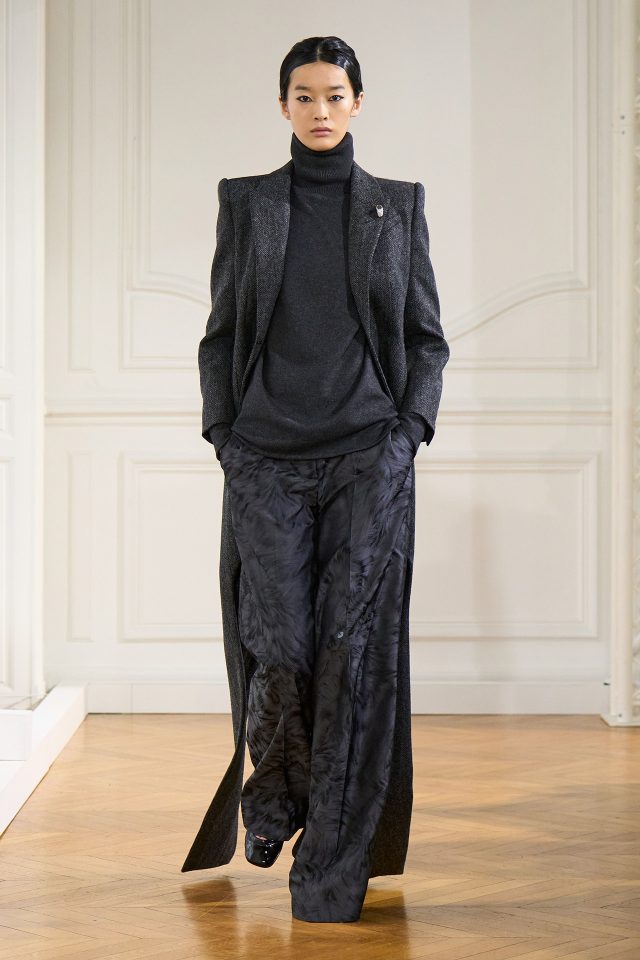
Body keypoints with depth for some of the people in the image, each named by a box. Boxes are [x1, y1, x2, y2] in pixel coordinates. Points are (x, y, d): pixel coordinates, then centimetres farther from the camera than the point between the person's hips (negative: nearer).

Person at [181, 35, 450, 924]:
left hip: (370, 454, 0)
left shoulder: (397, 204, 10)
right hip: (267, 457, 0)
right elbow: (220, 333, 10)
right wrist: (224, 436, 0)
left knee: (354, 648, -7)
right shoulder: (246, 202, 10)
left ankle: (330, 881, 2)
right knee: (279, 648, -9)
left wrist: (409, 429, -3)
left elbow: (428, 335, 10)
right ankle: (271, 788, 25)